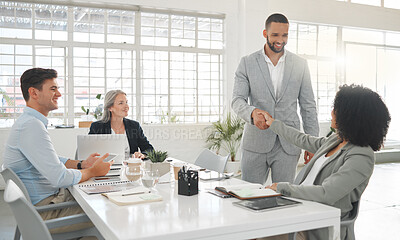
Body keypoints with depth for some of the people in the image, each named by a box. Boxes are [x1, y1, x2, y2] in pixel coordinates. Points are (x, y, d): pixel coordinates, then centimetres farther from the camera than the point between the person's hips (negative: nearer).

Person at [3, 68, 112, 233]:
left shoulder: (31, 122, 13)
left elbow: (53, 161, 21)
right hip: (43, 211, -10)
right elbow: (60, 178, -27)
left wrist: (82, 164, 6)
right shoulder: (31, 126, -23)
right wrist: (93, 171, -10)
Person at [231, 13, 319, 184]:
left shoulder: (300, 65, 7)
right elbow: (237, 100, -4)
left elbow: (308, 106, 8)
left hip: (288, 145, 1)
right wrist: (253, 112, -26)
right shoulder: (247, 63, 3)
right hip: (255, 144, 0)